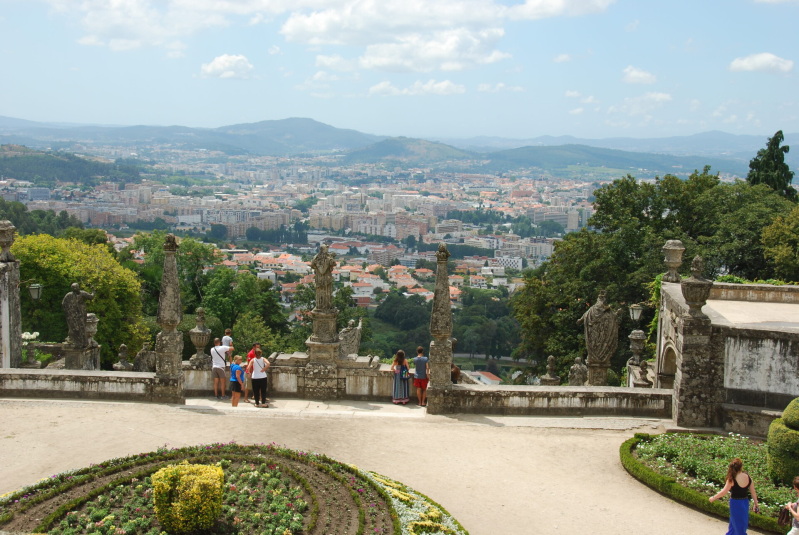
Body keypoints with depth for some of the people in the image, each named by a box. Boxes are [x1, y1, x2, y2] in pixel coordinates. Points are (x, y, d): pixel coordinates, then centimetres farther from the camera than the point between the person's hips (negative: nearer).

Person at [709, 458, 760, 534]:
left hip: (735, 503, -5)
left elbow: (724, 491, -18)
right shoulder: (748, 477, -6)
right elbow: (753, 492, 0)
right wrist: (756, 504, 12)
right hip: (745, 502, 5)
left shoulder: (732, 479, -19)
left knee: (739, 526, 8)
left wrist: (713, 498, -5)